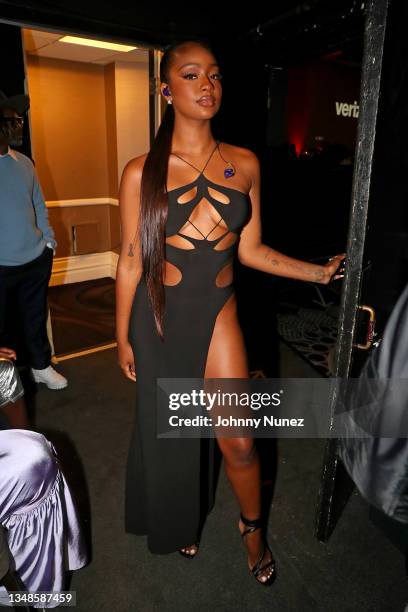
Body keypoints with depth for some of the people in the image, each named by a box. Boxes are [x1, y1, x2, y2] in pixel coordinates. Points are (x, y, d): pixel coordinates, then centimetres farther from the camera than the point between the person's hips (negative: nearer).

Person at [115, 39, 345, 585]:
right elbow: (130, 260, -2)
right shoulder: (142, 172, -6)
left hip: (217, 313, 1)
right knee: (168, 431, 15)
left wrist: (320, 272, -3)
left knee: (238, 440, 4)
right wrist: (123, 338, 2)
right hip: (160, 316, -1)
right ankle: (180, 522, 47)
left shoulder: (245, 165, 1)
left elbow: (250, 250, 4)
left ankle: (253, 527, 37)